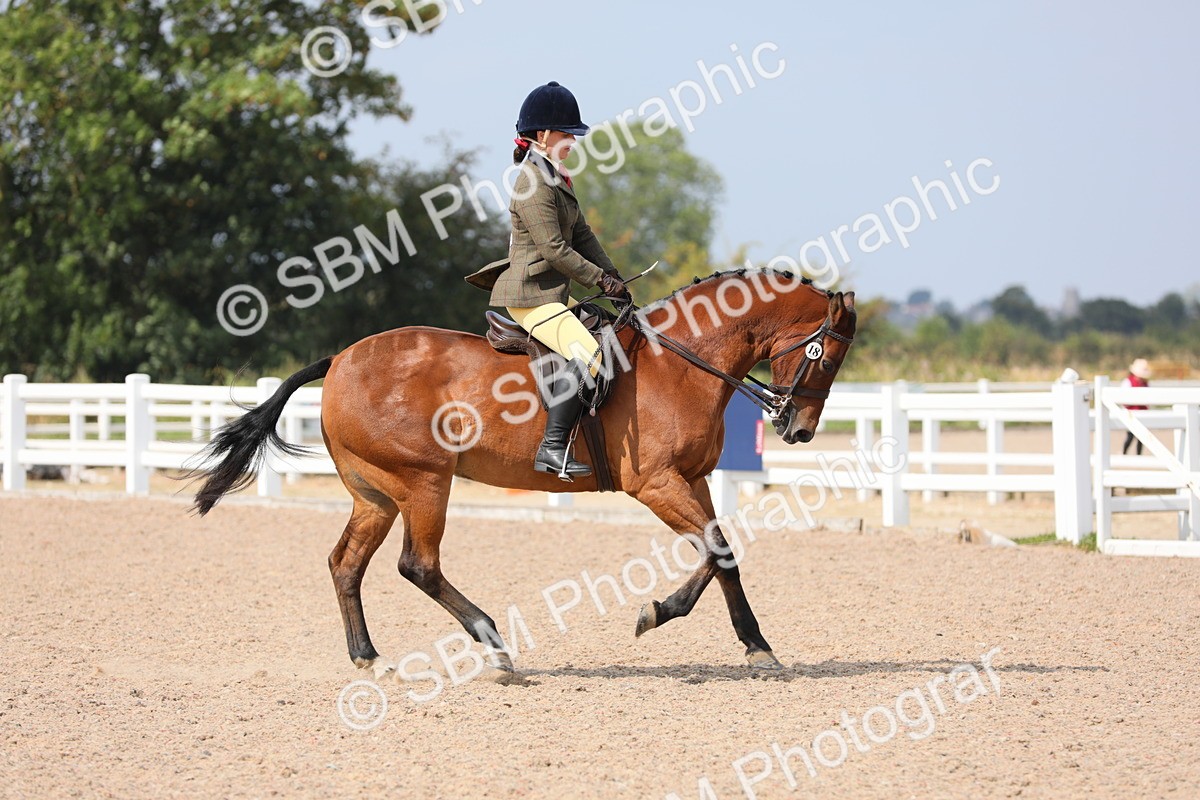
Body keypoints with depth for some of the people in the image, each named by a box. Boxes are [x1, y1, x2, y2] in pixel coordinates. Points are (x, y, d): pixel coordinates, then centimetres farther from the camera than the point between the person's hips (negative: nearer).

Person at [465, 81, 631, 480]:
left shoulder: (555, 178, 15)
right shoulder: (533, 184, -17)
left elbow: (582, 235, 18)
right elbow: (555, 250, -20)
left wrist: (614, 278, 9)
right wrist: (601, 280, -13)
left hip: (552, 292, 11)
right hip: (531, 294, -11)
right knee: (588, 354, -25)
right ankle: (553, 448, -24)